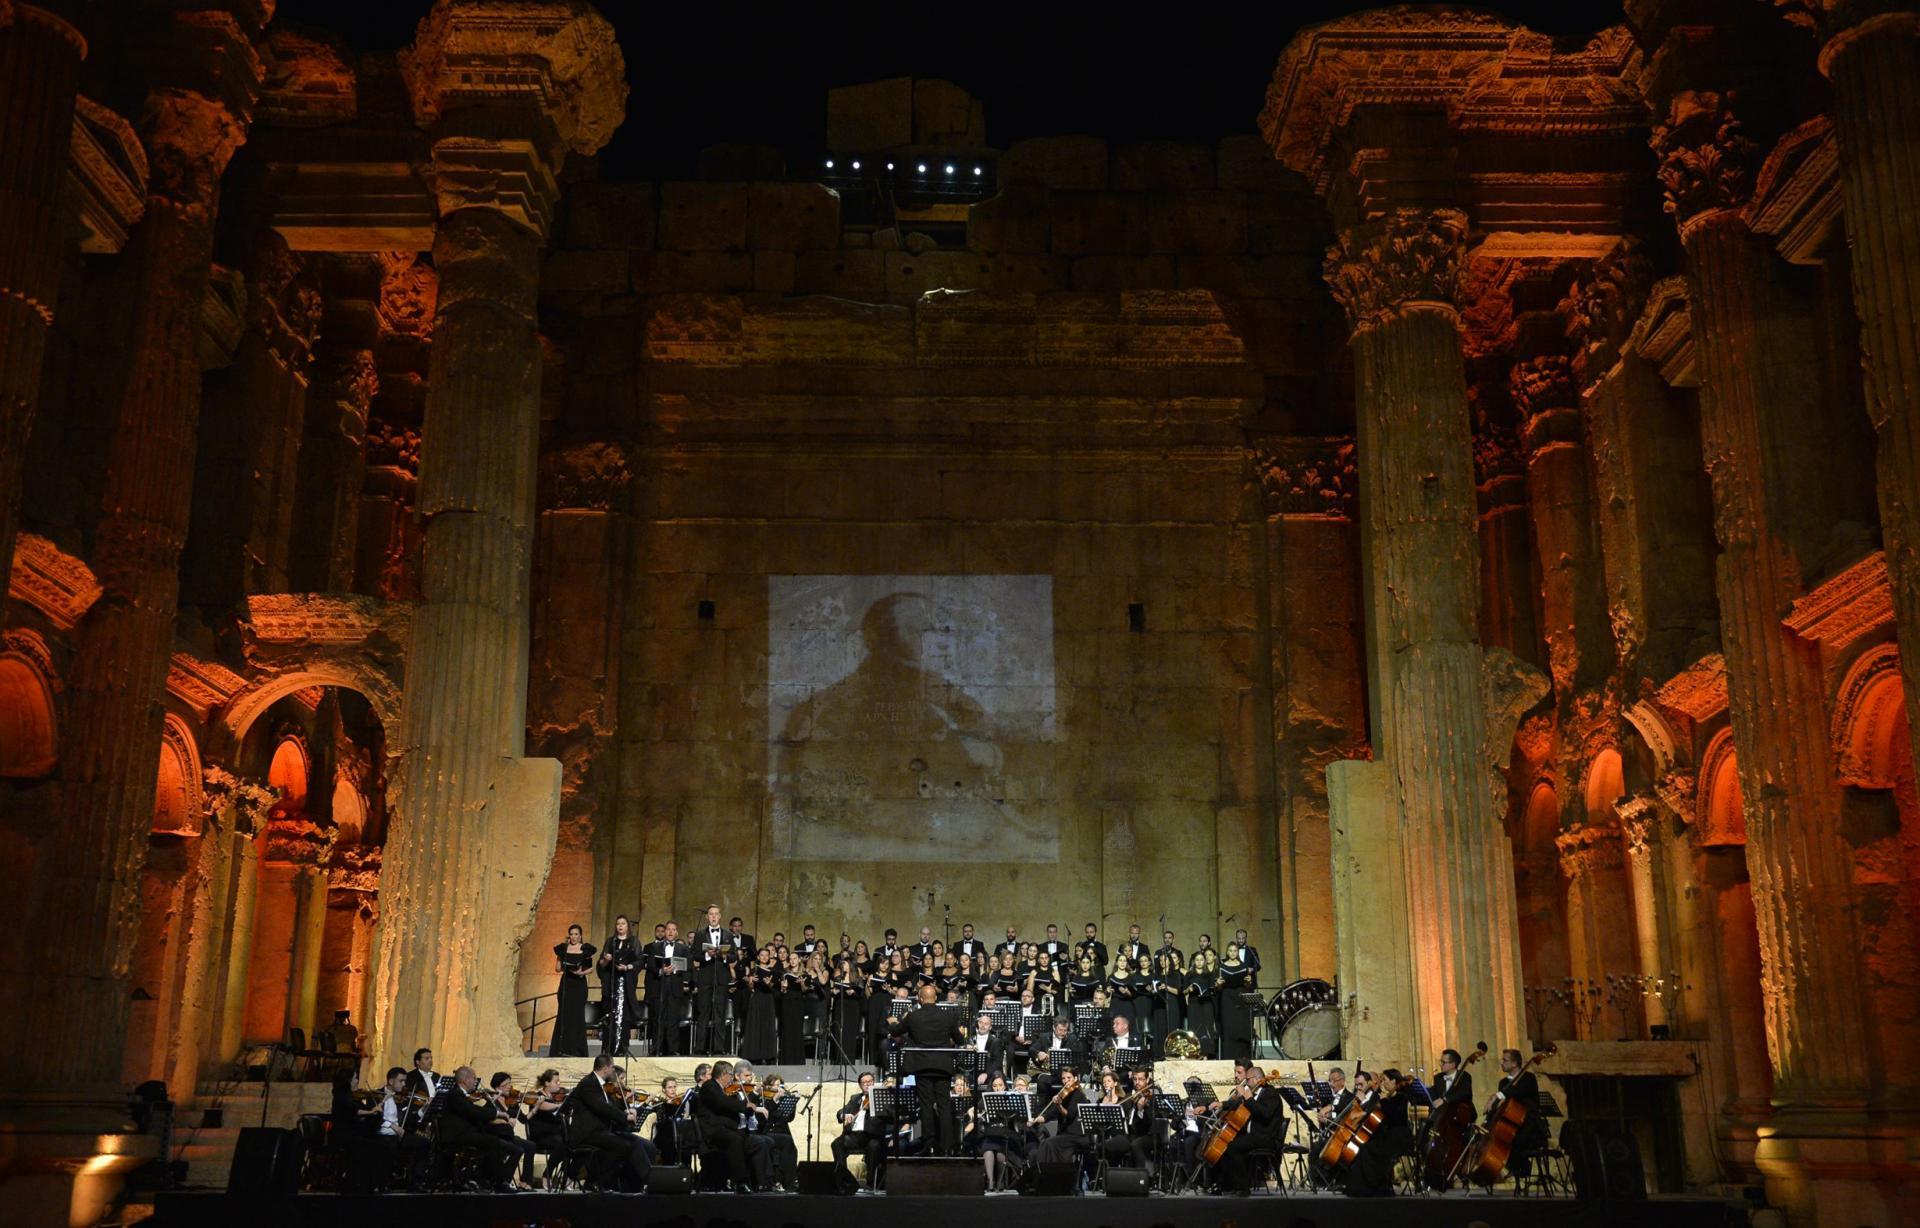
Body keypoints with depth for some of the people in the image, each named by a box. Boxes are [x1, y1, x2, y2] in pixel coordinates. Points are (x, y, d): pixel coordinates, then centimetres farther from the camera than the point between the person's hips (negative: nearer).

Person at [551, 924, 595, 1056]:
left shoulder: (586, 949, 3)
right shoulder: (563, 948, 9)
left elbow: (590, 968, 2)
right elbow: (557, 968, 8)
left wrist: (582, 972, -16)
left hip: (579, 984, -2)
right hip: (566, 984, 2)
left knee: (577, 1015, -3)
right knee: (564, 1014, -1)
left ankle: (577, 1049, 1)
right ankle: (563, 1048, 3)